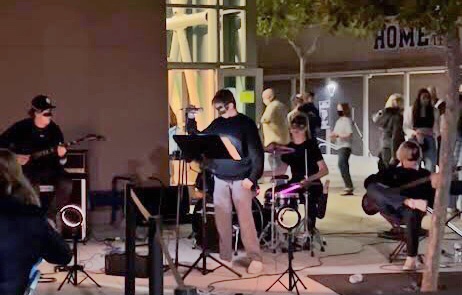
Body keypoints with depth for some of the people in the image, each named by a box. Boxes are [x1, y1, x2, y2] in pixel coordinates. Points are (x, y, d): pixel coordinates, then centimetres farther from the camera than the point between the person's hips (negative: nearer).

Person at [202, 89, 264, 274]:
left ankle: (256, 259, 2)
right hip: (220, 178, 5)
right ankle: (225, 257, 17)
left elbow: (257, 152, -8)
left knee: (245, 218, -5)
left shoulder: (246, 123, -5)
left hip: (241, 179, -5)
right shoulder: (217, 124, 10)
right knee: (221, 219, 7)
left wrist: (252, 177, -14)